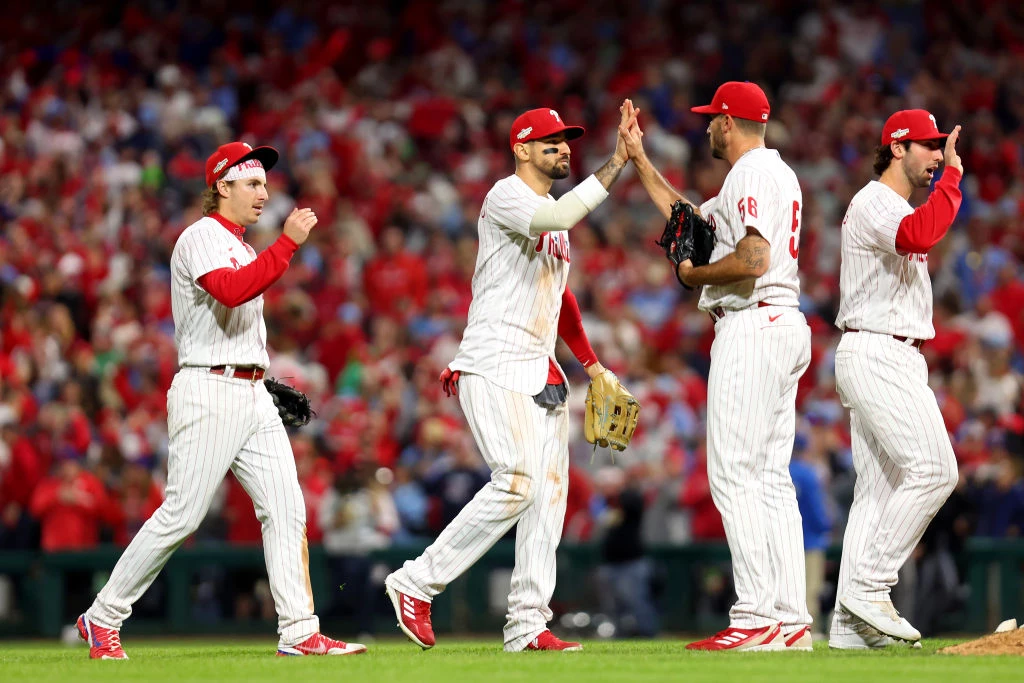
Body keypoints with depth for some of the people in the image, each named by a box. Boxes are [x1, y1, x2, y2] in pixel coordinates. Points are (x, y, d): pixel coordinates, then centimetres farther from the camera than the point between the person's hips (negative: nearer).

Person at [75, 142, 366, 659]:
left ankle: (299, 632, -5)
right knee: (182, 514, -9)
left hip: (252, 397, 9)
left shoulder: (240, 249, 23)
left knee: (286, 507, -2)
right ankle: (103, 618, 3)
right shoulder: (202, 237, -7)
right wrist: (288, 242, -27)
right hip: (209, 392, -9)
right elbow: (231, 291, -26)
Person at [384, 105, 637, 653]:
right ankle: (416, 584, -10)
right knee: (515, 482, -19)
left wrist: (592, 366, 24)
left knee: (550, 487, 1)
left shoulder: (551, 214, 22)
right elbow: (558, 216, -29)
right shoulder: (506, 196, -7)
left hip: (540, 371, 9)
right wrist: (615, 164, -28)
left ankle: (528, 623, 0)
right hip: (493, 365, -9)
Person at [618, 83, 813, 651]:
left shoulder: (753, 173, -10)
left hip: (752, 326, -10)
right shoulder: (773, 173, 23)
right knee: (771, 477, 8)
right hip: (785, 328, 10)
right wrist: (638, 158, 35)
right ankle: (791, 620, 4)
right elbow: (689, 219, 34)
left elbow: (753, 260, -24)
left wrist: (691, 274, -7)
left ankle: (758, 617, -18)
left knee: (733, 475, -12)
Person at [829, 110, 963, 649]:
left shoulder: (900, 209, 23)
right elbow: (918, 237, -33)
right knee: (933, 468, -18)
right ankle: (868, 587, -16)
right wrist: (952, 175, -25)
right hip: (876, 355, -11)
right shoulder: (873, 203, -11)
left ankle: (850, 624, 3)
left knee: (881, 487, 6)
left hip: (898, 357, 11)